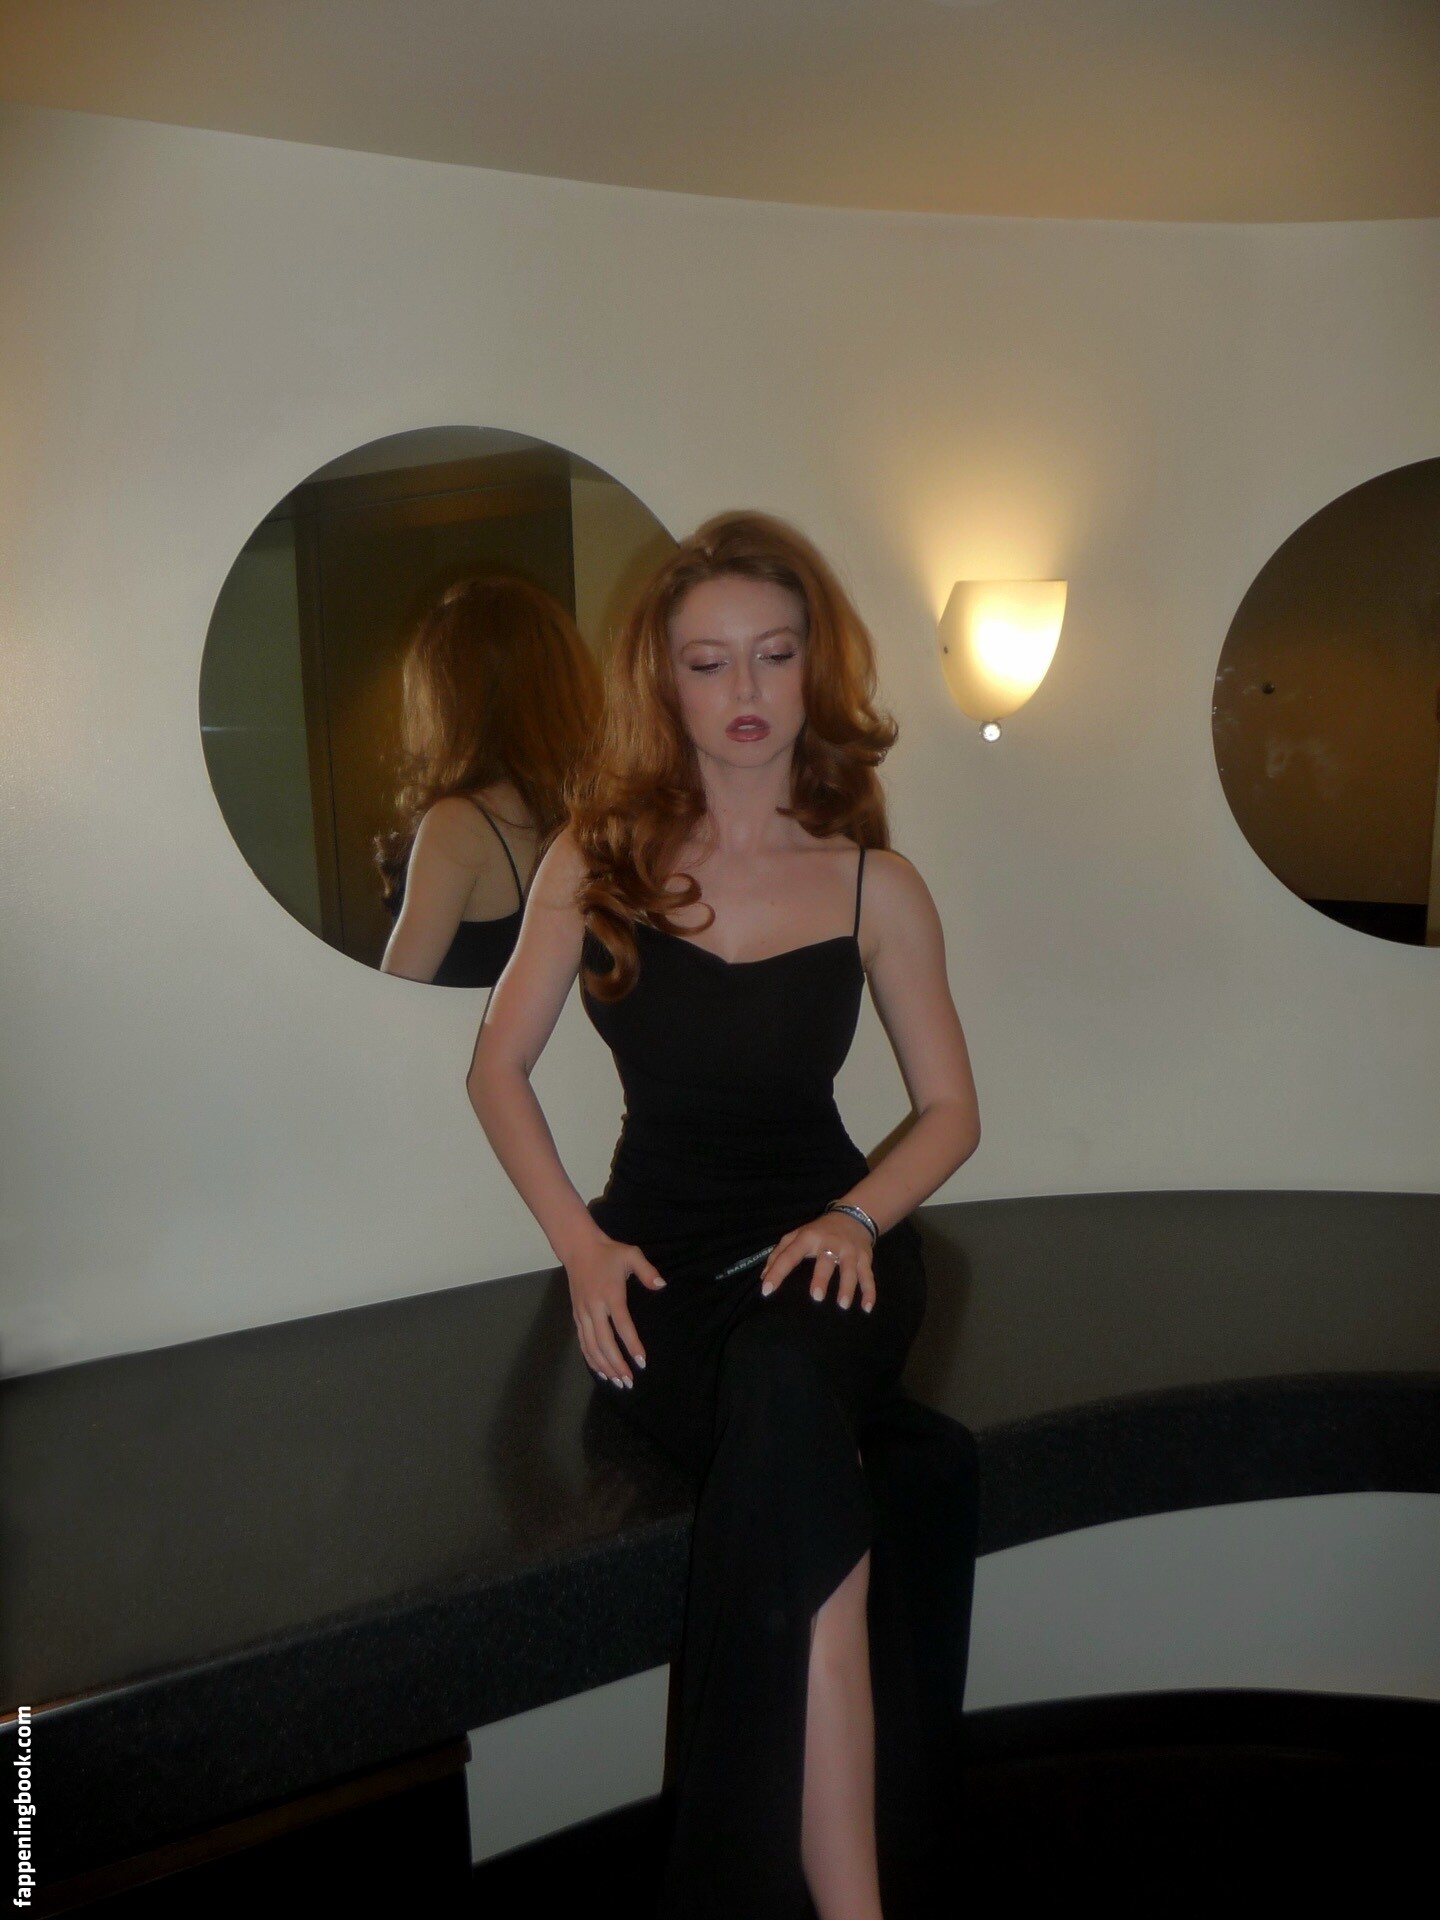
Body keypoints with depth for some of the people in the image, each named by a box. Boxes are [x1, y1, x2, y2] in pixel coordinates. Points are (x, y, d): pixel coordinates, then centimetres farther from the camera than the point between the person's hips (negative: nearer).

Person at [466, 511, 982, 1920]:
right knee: (824, 1452, -32)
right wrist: (580, 1245, -7)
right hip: (660, 1257, 0)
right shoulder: (596, 861, 2)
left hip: (821, 1244, 0)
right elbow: (498, 1070, 6)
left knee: (783, 1387, -36)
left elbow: (951, 1108, 7)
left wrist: (854, 1220, -12)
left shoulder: (875, 887, 1)